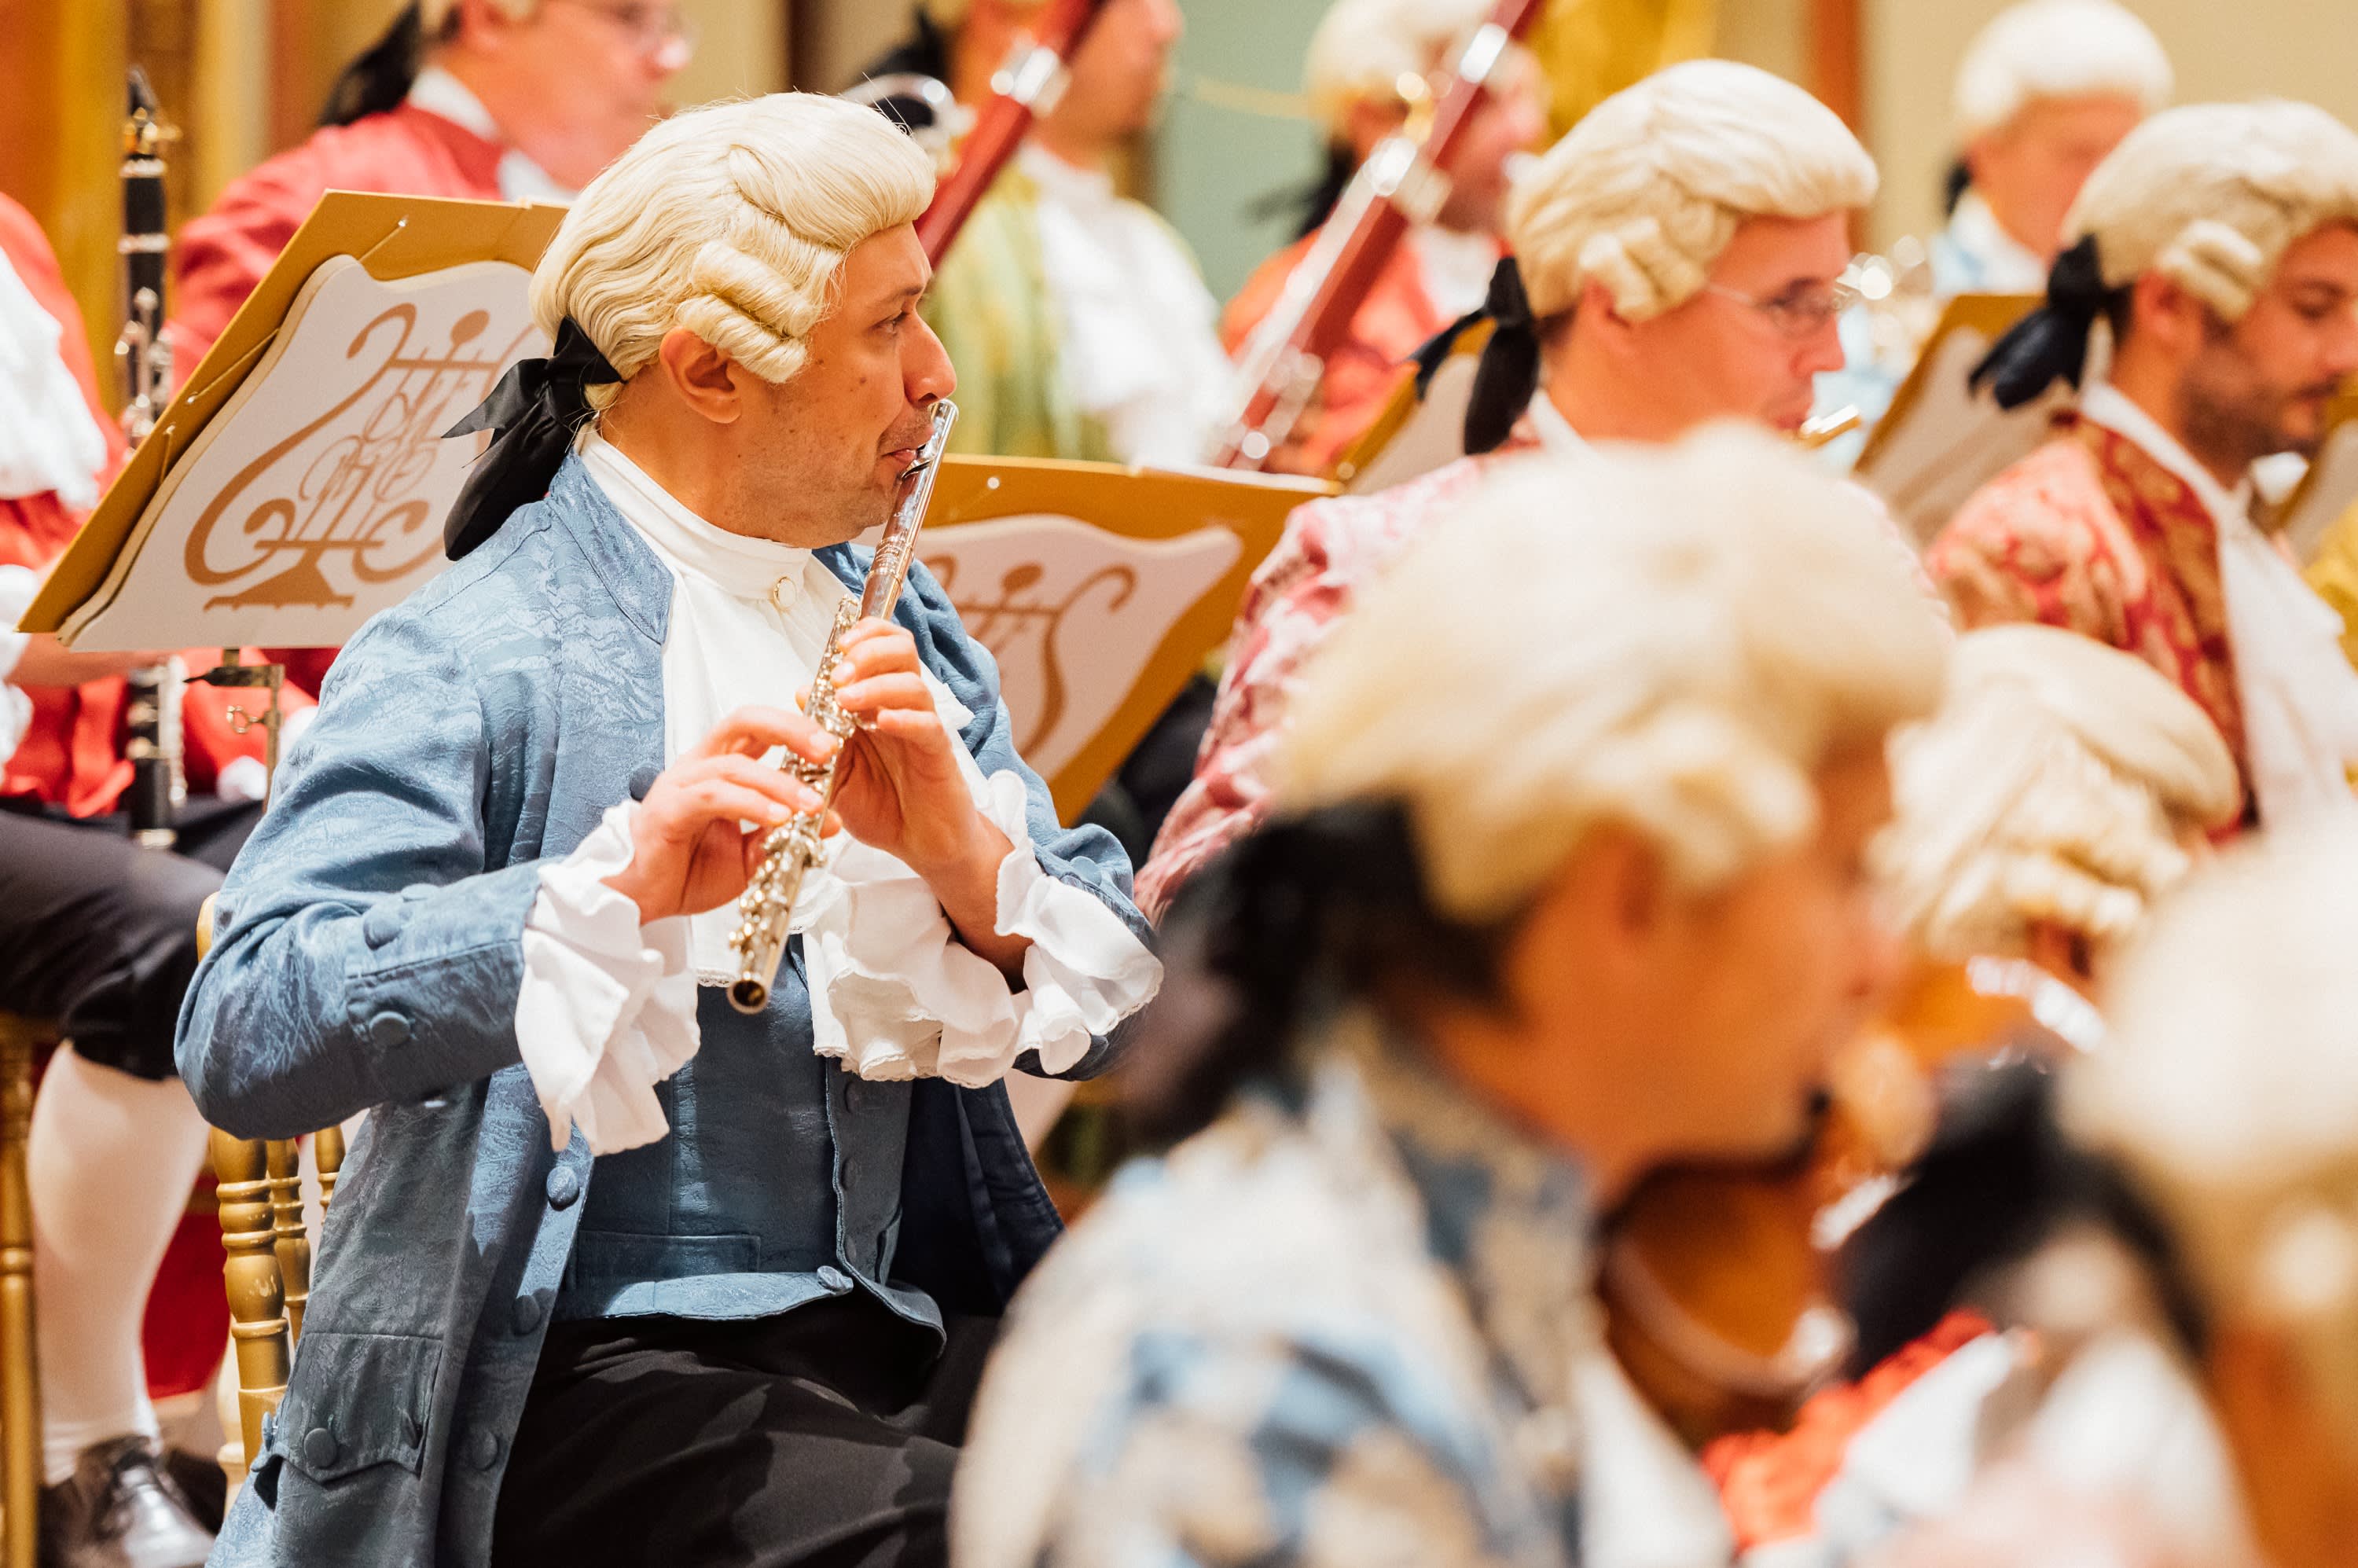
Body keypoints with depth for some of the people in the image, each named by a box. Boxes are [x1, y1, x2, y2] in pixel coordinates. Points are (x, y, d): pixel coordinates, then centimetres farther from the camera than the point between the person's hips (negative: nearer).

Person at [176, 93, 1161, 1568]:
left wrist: (970, 857, -14)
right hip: (573, 1374, -6)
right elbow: (246, 1043, -21)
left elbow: (1123, 1008, 7)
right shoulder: (467, 659, -8)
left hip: (900, 1323, 6)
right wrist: (616, 884, -33)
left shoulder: (897, 628, 14)